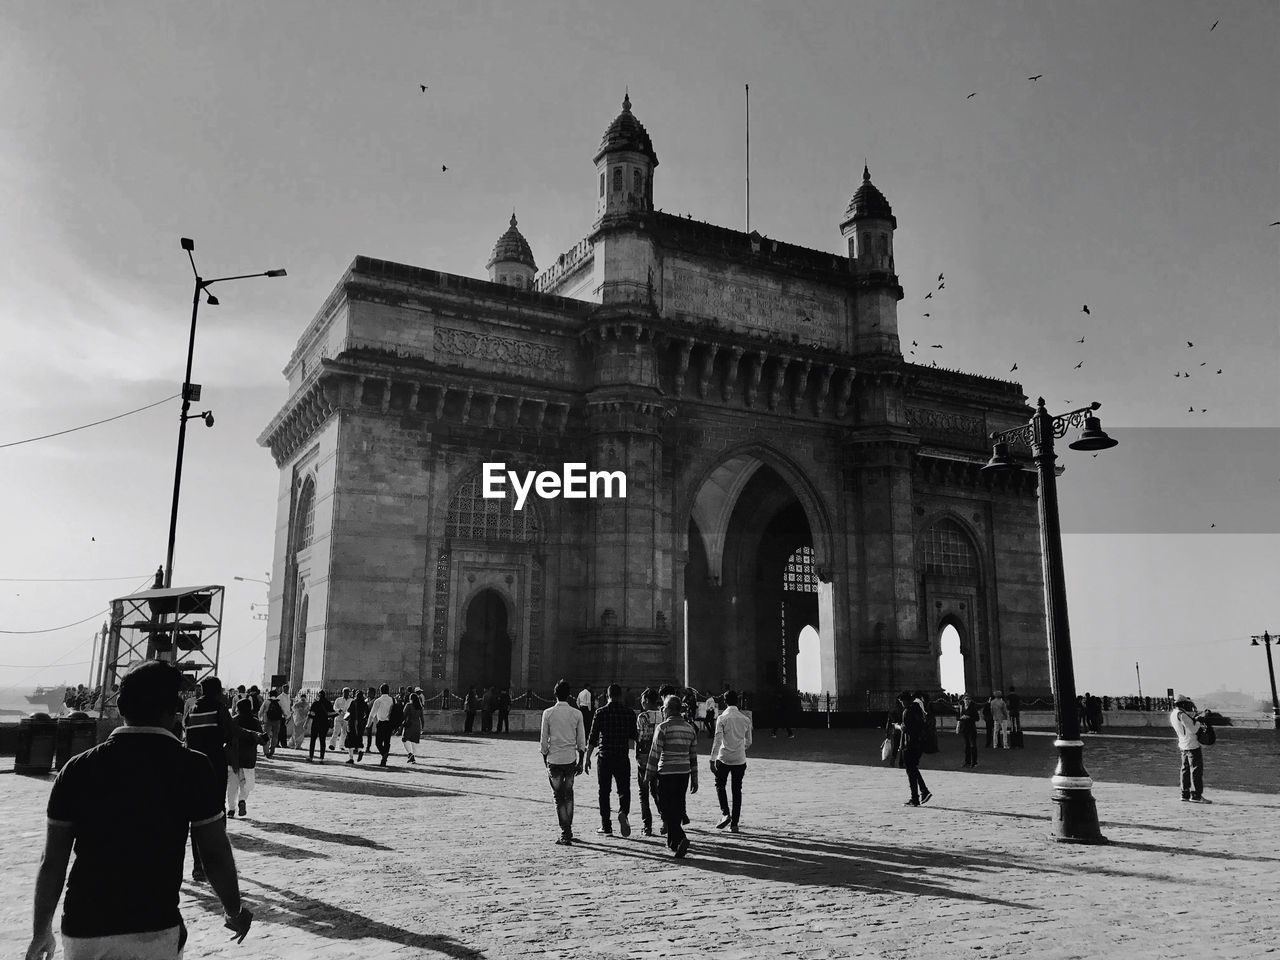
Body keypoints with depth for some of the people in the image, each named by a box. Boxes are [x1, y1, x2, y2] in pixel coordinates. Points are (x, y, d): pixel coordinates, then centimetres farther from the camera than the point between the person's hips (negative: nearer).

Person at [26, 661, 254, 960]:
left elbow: (52, 862, 2)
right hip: (153, 931, -3)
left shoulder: (77, 769, -2)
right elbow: (216, 855, -5)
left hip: (81, 932, 3)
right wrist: (234, 910, 11)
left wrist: (41, 932, 15)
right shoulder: (192, 767, -9)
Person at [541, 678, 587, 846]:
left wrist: (545, 761, 9)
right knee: (569, 795, 17)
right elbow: (581, 741, 2)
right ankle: (568, 830, 20)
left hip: (554, 759, -2)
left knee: (559, 797, 5)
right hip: (571, 759, 2)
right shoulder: (577, 713, -1)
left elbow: (544, 740, -2)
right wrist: (580, 762, 11)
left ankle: (566, 833, 0)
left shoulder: (548, 713, -5)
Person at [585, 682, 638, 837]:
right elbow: (635, 737, 4)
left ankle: (606, 826, 12)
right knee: (624, 789, 9)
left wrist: (587, 758, 4)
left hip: (604, 757, 0)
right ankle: (623, 813, -20)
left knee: (604, 792, 10)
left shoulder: (600, 713, -3)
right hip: (623, 757, 0)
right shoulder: (629, 714, 0)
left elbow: (592, 738, -3)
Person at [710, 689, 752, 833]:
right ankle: (734, 823, 11)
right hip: (740, 760, 3)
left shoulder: (722, 718, -9)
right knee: (737, 790, 10)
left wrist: (712, 759, -10)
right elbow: (748, 742, 10)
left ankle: (725, 813, -2)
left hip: (724, 758, -3)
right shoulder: (745, 718, 3)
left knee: (720, 785, 16)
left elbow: (717, 740, -13)